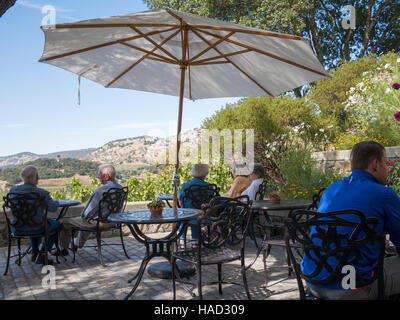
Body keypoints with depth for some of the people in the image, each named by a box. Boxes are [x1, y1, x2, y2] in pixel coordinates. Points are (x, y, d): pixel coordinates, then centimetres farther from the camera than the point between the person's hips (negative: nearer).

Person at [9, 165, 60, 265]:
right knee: (57, 225, 23)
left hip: (16, 229, 6)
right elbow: (53, 208, -6)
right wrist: (55, 201, 17)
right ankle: (42, 255, 13)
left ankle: (34, 252, 38)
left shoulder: (13, 190, -5)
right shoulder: (43, 193, -19)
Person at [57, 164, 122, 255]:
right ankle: (77, 244, 56)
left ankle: (63, 249, 30)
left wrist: (82, 215, 3)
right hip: (113, 221, 8)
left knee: (65, 222, 10)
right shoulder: (120, 188, -2)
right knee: (85, 220, 38)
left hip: (98, 223, -8)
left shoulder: (100, 191, -28)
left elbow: (87, 213, -22)